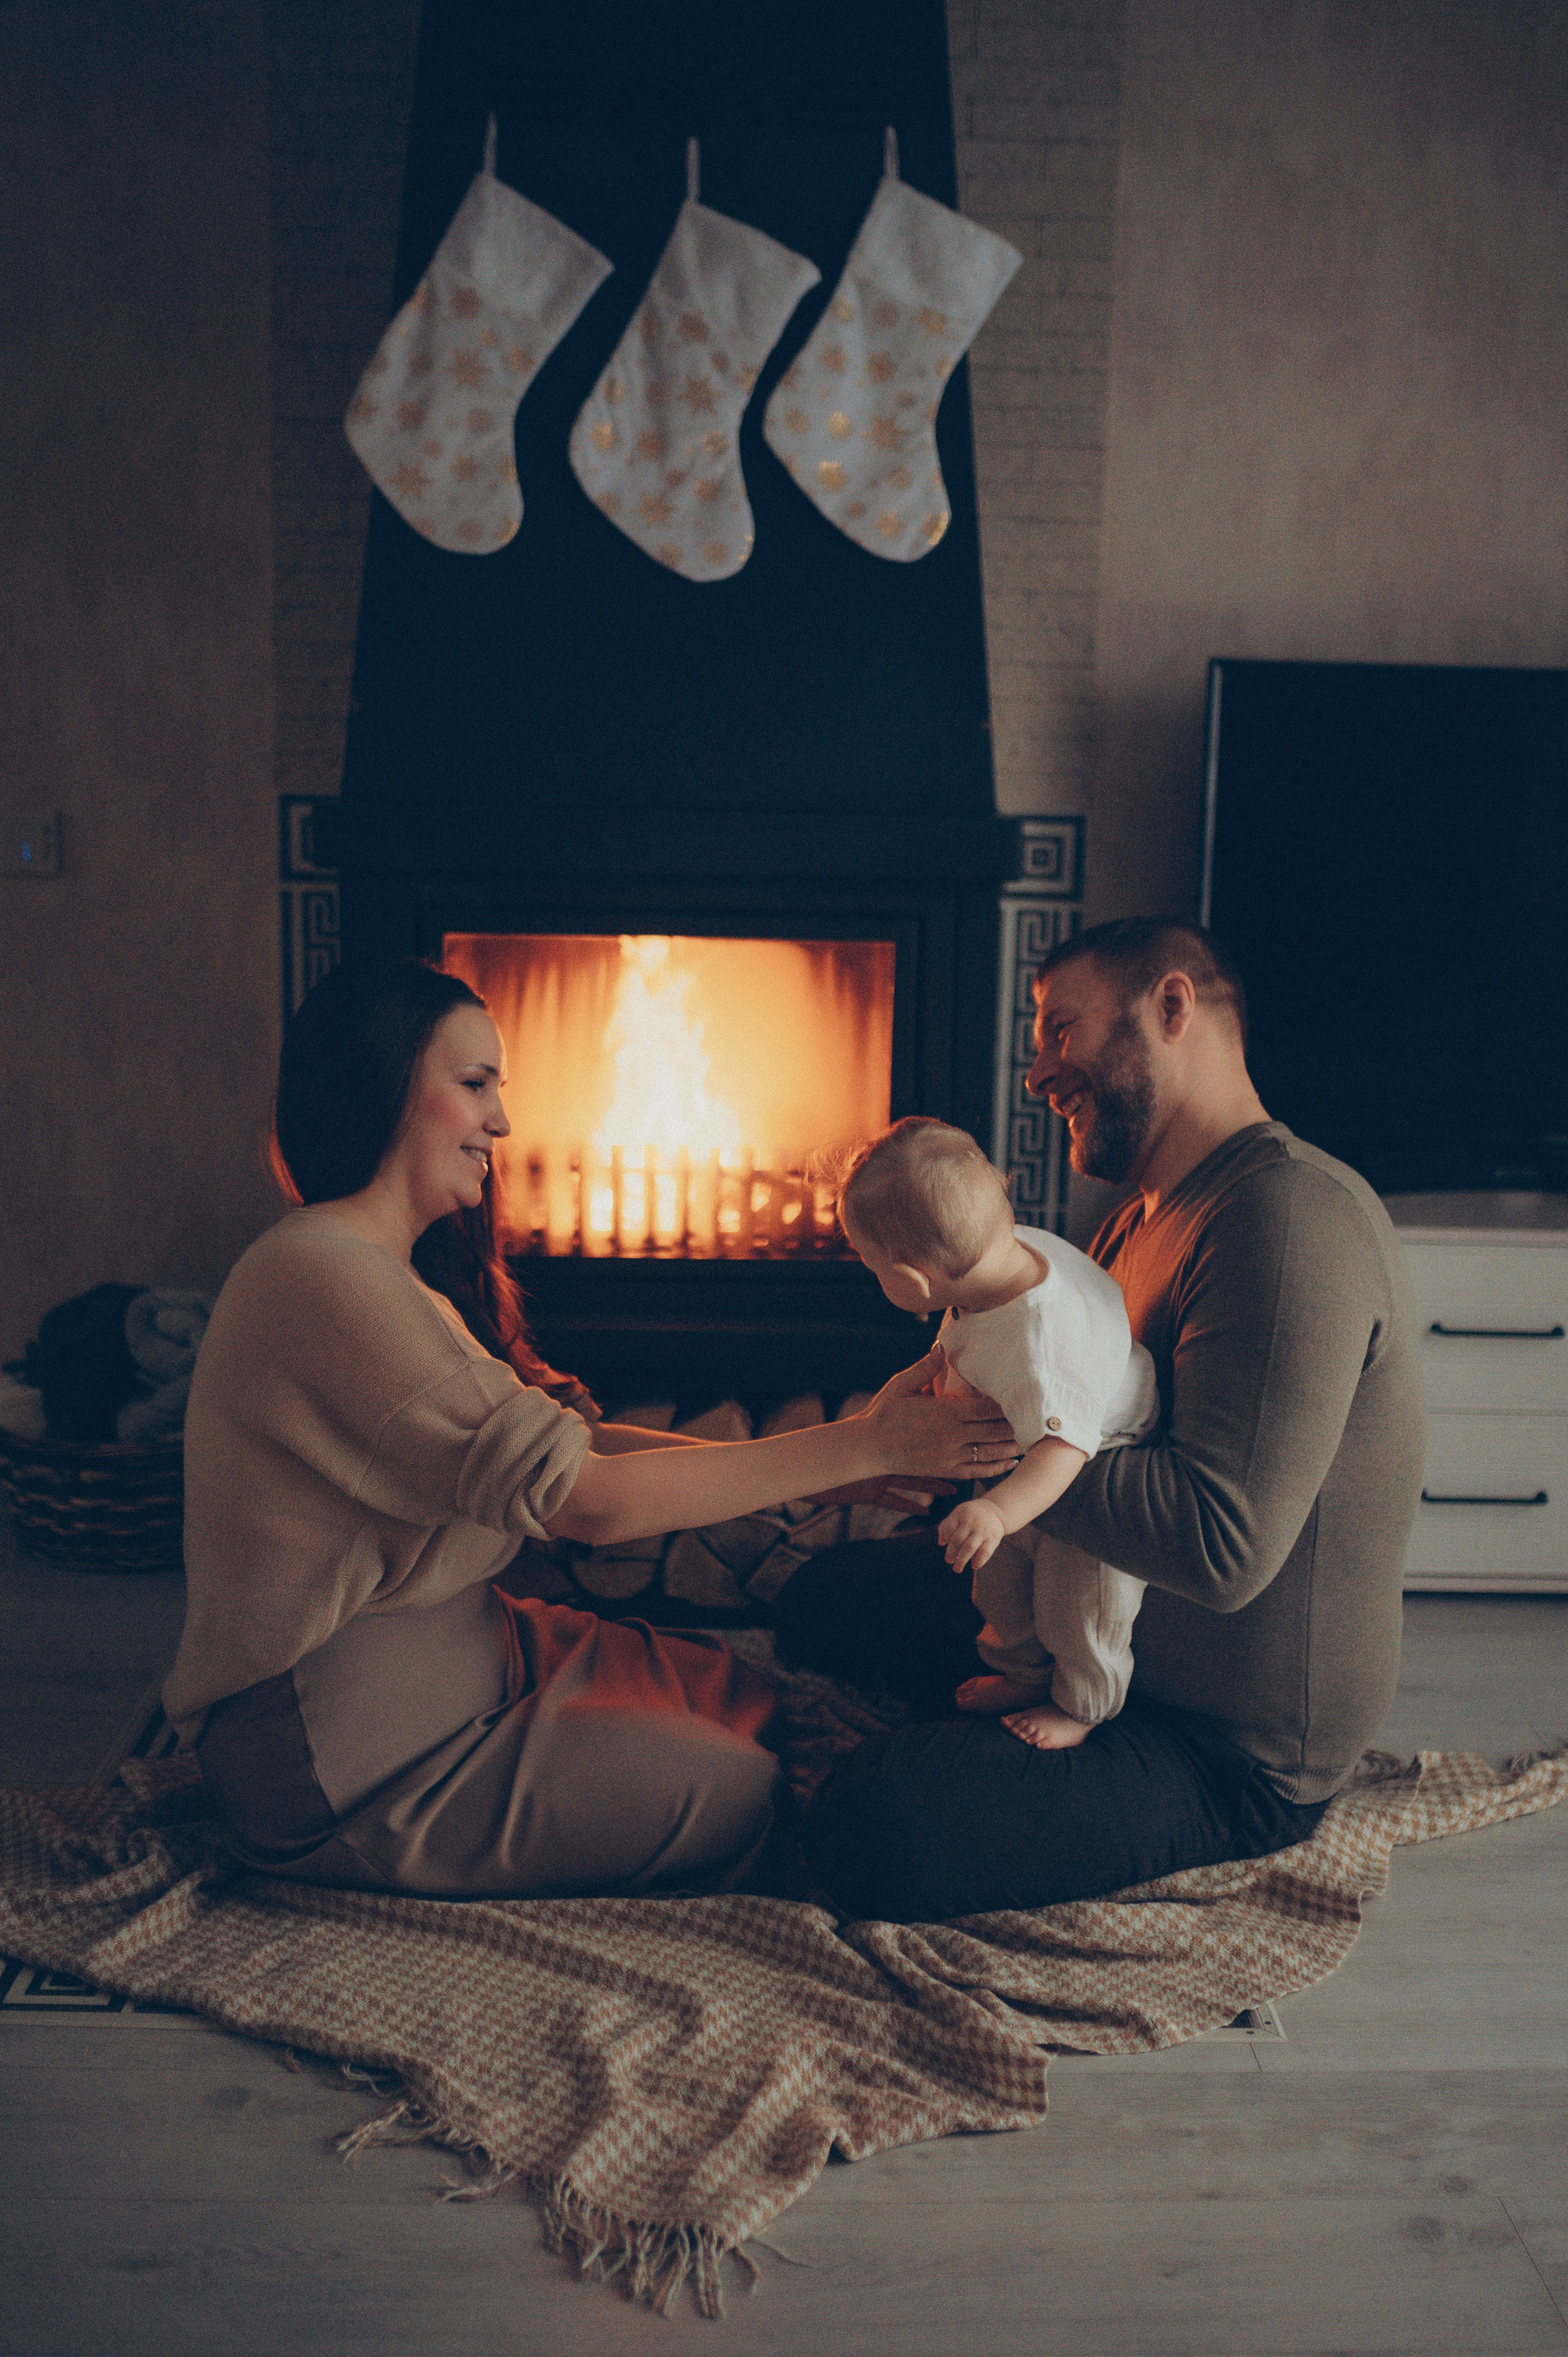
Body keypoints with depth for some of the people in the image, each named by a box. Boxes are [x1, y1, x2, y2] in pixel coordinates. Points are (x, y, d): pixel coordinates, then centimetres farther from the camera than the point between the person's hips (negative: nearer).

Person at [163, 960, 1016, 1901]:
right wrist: (867, 1446, -22)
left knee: (741, 1693, 8)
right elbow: (587, 1498, -27)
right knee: (740, 1798, -5)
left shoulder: (393, 1275, 11)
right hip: (336, 1766, -10)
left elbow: (558, 1441, 4)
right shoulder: (321, 1281, -24)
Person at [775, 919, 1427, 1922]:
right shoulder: (1144, 1223, 9)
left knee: (874, 1833, -27)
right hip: (1105, 1630, 10)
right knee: (826, 1599, 15)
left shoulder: (1293, 1215, -26)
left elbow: (1223, 1548, -35)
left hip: (1236, 1755, -10)